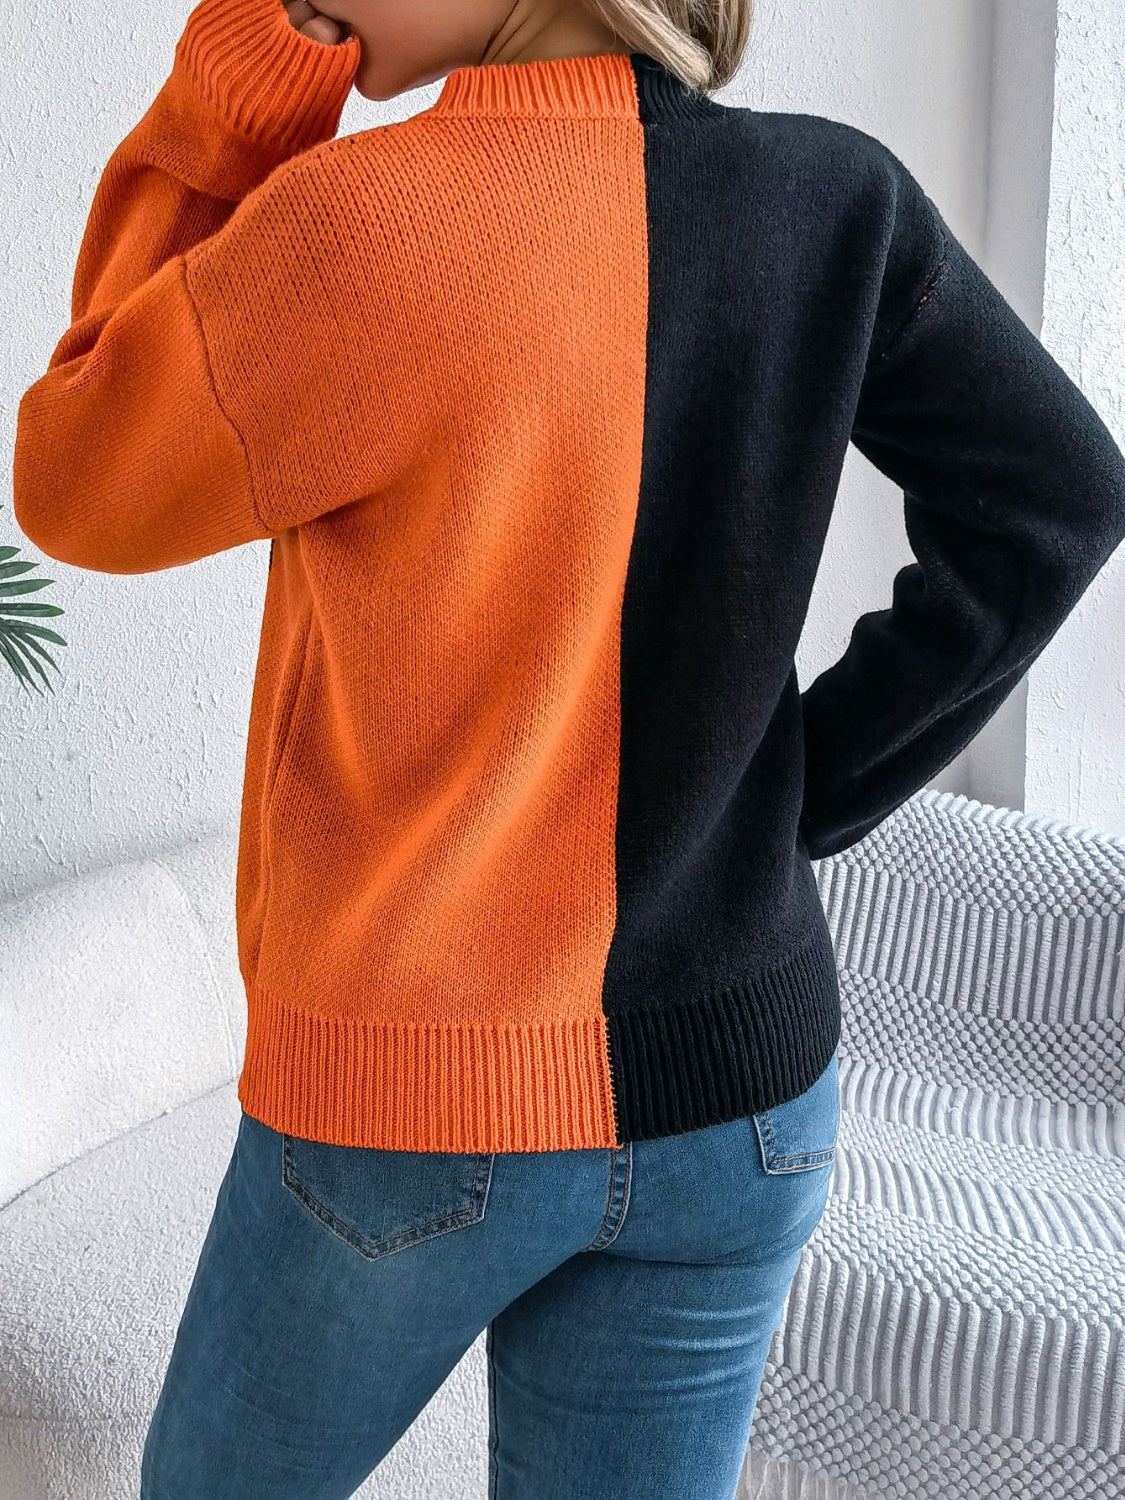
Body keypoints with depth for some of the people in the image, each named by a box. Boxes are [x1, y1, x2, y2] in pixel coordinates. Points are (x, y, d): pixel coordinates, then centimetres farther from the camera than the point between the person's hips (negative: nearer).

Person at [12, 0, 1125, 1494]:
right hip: (741, 1095, 4)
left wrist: (209, 128, -6)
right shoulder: (834, 197, -6)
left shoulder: (360, 223, -21)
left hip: (418, 1105, -4)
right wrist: (806, 793, 2)